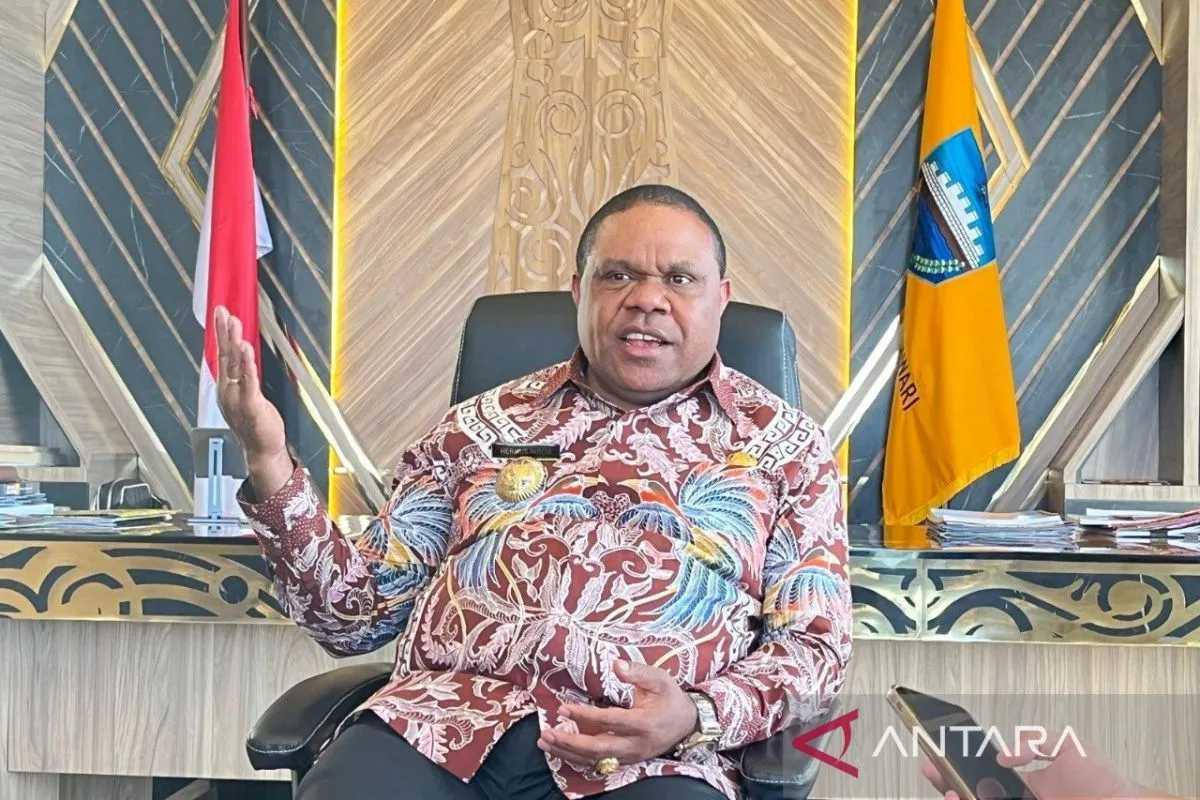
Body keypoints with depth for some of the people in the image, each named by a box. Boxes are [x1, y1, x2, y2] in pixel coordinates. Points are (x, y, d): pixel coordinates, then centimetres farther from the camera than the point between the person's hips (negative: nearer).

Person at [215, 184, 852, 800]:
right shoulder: (484, 423, 13)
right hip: (438, 725, 1)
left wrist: (699, 717, -14)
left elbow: (816, 645, 5)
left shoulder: (785, 445, 10)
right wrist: (271, 468, -2)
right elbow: (358, 613, 12)